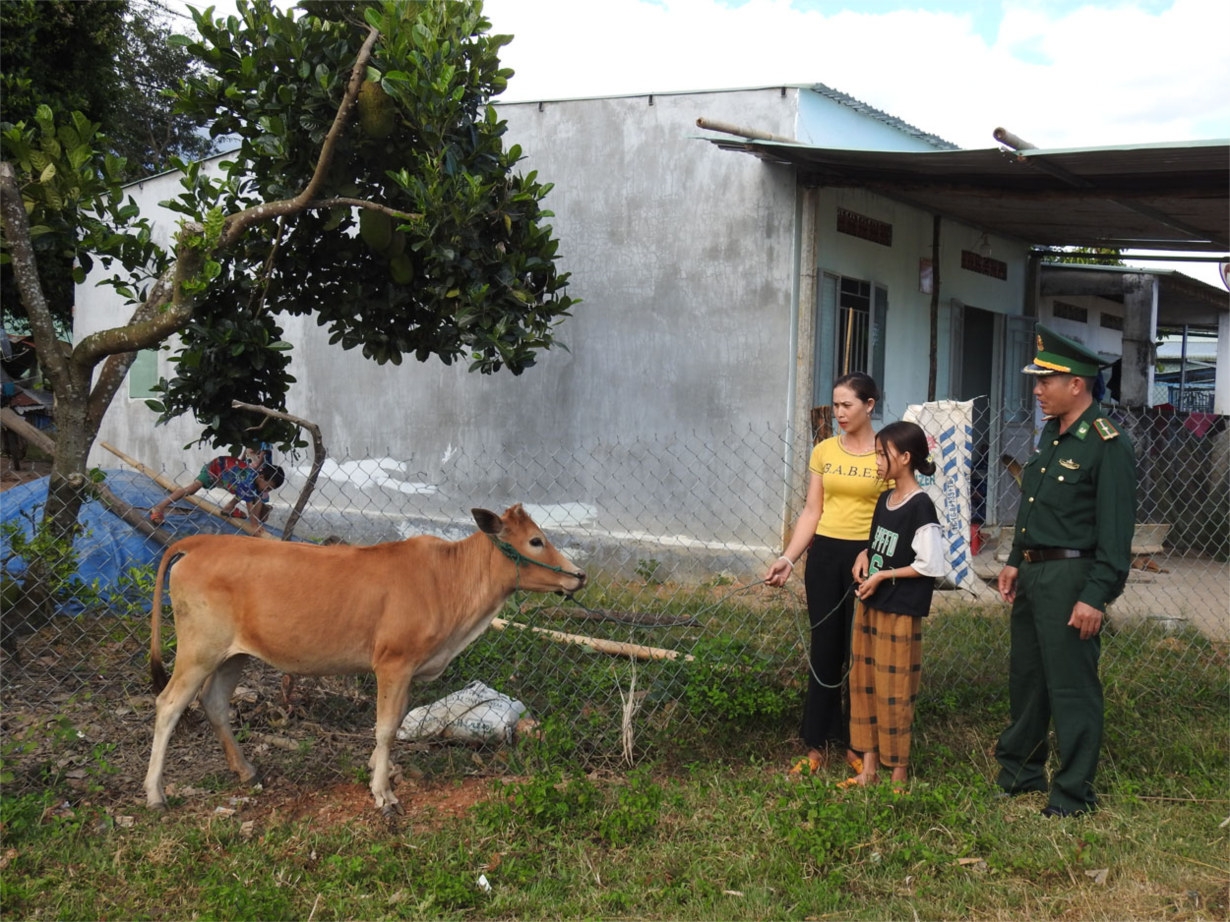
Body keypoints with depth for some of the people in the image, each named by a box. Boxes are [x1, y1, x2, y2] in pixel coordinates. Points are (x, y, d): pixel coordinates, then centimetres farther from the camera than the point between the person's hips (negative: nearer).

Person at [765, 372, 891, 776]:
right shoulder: (823, 451, 7)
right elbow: (812, 511, 7)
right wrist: (787, 559, -3)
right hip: (825, 553, 3)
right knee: (825, 649, 6)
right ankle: (817, 745, 13)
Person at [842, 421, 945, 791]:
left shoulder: (920, 507, -15)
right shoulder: (884, 500, 9)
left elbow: (931, 565, -17)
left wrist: (883, 575, -14)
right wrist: (864, 555, 2)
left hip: (900, 611, -8)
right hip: (868, 606, 8)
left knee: (894, 691, 0)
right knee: (863, 684, 12)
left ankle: (899, 772, 12)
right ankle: (869, 766, 22)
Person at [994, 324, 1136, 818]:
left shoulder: (1108, 445, -15)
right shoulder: (1050, 435, 12)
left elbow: (1115, 532, -18)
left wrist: (1096, 597, -20)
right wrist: (1014, 561, 17)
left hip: (1070, 578, -9)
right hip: (1032, 574, 9)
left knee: (1072, 687, -1)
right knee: (1025, 676, 18)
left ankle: (1073, 793, 9)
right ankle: (1020, 771, 33)